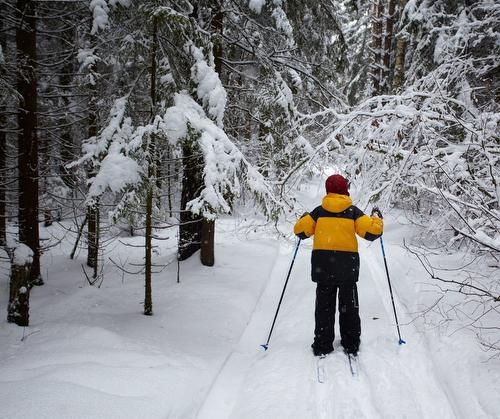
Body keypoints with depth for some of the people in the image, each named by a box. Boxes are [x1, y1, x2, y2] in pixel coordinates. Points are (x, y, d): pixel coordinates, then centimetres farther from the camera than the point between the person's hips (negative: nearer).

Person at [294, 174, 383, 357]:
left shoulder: (319, 211, 2)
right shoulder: (353, 211, -2)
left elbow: (300, 230, 2)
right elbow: (372, 231, -8)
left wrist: (303, 218, 24)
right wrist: (377, 217, 13)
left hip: (322, 264, 1)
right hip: (347, 263, -1)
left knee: (324, 305, 9)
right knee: (349, 306, 13)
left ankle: (322, 345, 8)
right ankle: (351, 345, 15)